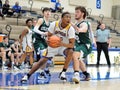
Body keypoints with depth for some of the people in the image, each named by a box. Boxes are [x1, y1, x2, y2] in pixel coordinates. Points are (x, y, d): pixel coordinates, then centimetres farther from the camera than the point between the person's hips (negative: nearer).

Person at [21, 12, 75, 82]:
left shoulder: (71, 29, -23)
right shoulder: (54, 24, -18)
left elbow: (72, 44, -26)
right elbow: (49, 36, -4)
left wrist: (63, 44, -45)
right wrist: (49, 41, -28)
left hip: (64, 46, -1)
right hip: (53, 46, 1)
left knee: (70, 52, -33)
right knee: (43, 61, -5)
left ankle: (63, 73, -22)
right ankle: (28, 75, 6)